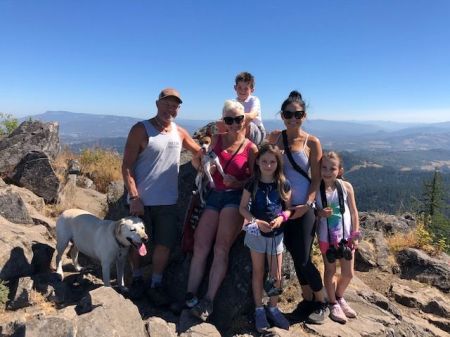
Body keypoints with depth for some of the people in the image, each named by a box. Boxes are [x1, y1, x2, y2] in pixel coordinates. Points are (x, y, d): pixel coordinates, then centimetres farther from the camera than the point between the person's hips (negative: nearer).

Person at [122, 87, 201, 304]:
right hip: (141, 200, -4)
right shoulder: (140, 130, -7)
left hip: (168, 201, 4)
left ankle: (156, 285, 26)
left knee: (164, 244, 7)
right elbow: (126, 166, -11)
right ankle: (137, 279, 34)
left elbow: (200, 152, 22)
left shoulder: (180, 133, 8)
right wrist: (134, 197, -18)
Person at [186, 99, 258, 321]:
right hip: (215, 195, 4)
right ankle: (189, 297, 1)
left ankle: (208, 300, -7)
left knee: (221, 249, -11)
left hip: (236, 197, -4)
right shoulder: (216, 140, 9)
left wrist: (238, 183, -18)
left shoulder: (250, 148, -2)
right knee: (200, 247, -4)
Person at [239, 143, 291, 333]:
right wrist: (256, 221, -18)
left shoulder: (284, 185, -5)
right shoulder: (252, 185, -8)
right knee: (258, 272, 11)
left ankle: (273, 308, 30)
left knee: (276, 274, 9)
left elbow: (288, 208, 3)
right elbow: (243, 208, -4)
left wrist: (281, 218, -18)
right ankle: (259, 309, 26)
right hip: (256, 233, -1)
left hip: (276, 234, 1)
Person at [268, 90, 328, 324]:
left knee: (304, 260, -2)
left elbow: (316, 178, -5)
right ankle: (307, 299, 33)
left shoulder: (312, 143, -5)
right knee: (295, 256, 12)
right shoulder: (274, 138, 3)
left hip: (304, 207, -3)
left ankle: (321, 303, 23)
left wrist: (307, 204, -15)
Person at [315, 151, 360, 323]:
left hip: (346, 236, 2)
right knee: (330, 271, 12)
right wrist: (320, 214, -23)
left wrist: (355, 235, -2)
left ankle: (339, 297, 40)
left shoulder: (346, 186, -7)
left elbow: (353, 212, -1)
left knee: (348, 273, 13)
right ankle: (333, 303, 33)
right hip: (326, 237, -2)